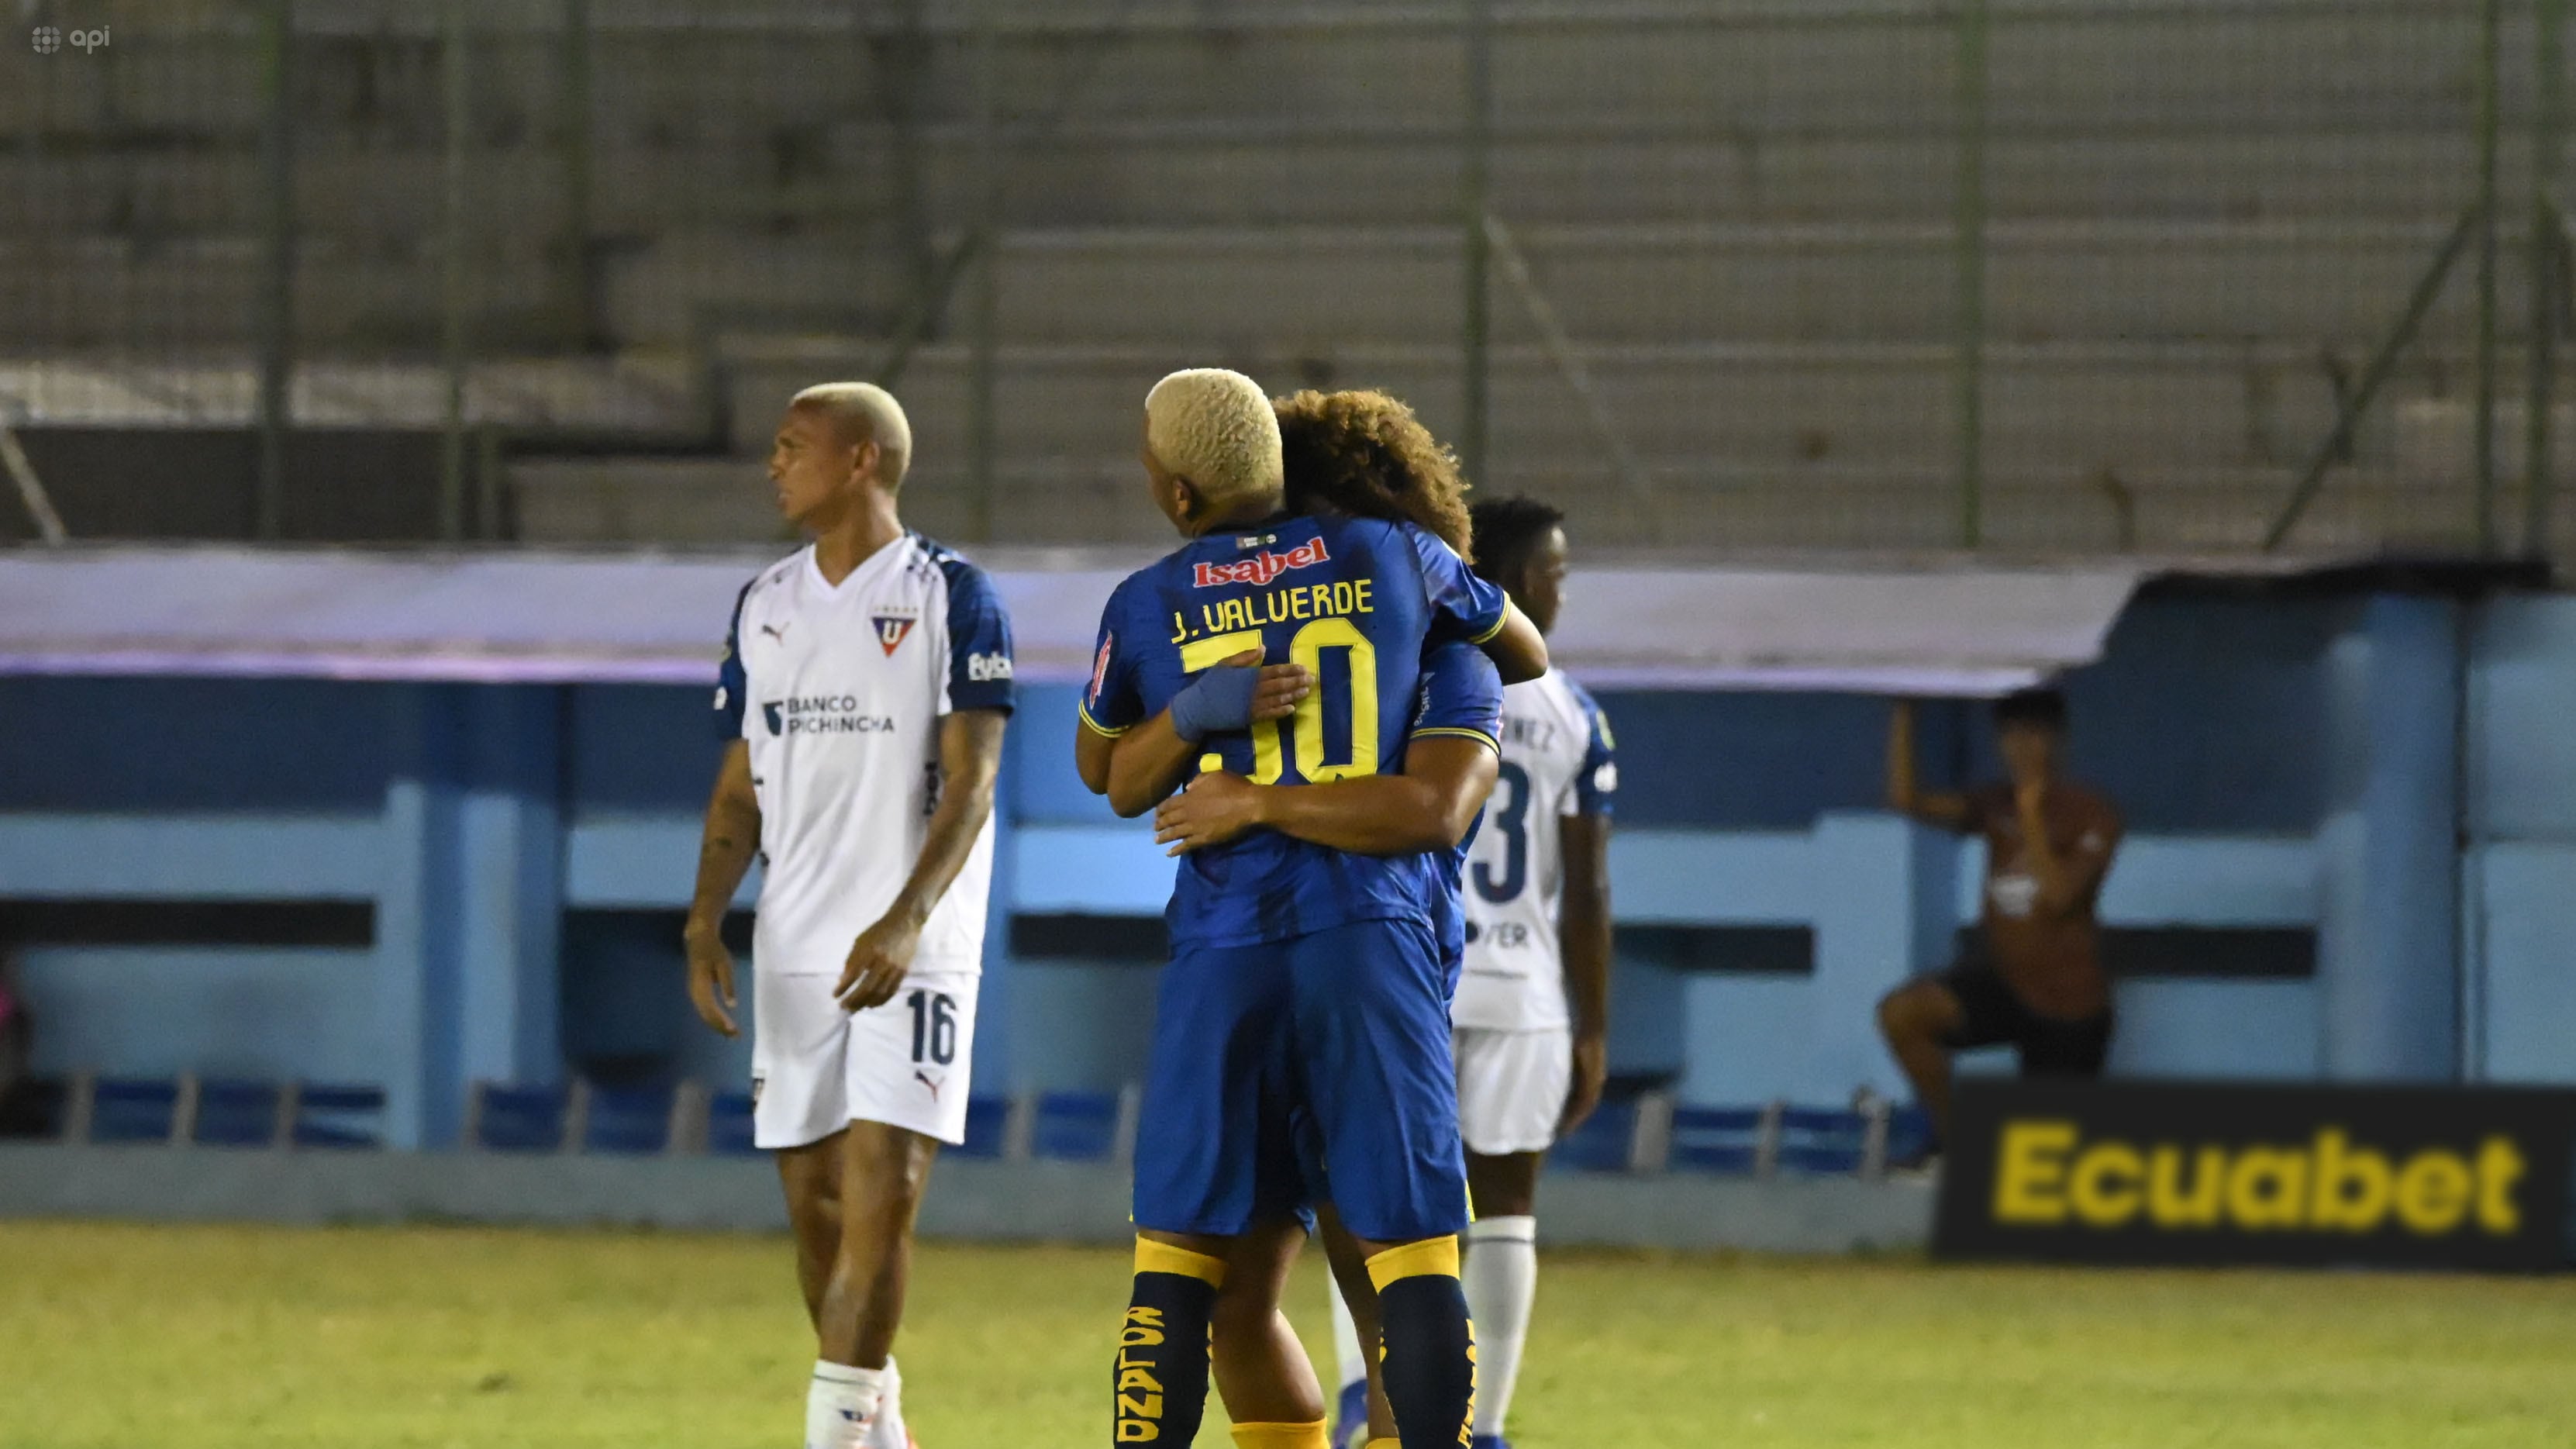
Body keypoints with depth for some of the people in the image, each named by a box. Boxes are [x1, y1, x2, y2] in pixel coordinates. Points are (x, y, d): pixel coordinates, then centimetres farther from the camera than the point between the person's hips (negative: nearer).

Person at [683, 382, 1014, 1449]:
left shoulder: (950, 598, -5)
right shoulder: (763, 607, 13)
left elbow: (969, 786, -10)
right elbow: (742, 787, 16)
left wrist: (906, 921, -22)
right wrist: (705, 920, 2)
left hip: (912, 949, -6)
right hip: (794, 951, 6)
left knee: (884, 1188, -15)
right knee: (814, 1199, 7)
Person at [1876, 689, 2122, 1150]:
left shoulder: (2092, 815, -10)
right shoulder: (1996, 806, 3)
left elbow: (2058, 895, -23)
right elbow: (1906, 798, -9)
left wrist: (2032, 814, -27)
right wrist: (1903, 714, -15)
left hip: (2067, 1003, -4)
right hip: (1998, 976, 4)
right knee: (1902, 1012, -24)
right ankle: (1950, 1136, -9)